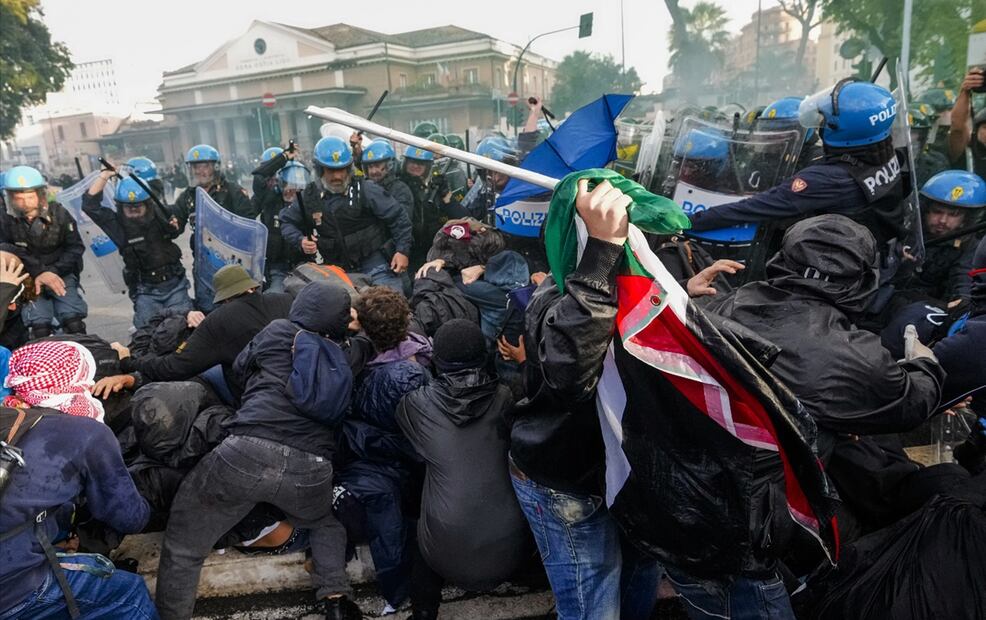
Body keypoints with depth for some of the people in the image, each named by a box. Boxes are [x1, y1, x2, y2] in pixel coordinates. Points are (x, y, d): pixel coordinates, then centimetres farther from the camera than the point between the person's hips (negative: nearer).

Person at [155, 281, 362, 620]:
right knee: (326, 524, 35)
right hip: (310, 467, 3)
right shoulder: (345, 358, 18)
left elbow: (242, 365, 27)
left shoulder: (278, 331, 12)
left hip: (249, 451, -3)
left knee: (184, 542, 17)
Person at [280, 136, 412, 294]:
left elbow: (399, 217, -5)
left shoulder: (366, 191, -9)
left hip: (377, 264, -3)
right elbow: (287, 222, 16)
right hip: (341, 271, 4)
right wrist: (300, 240, -4)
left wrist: (403, 251, -13)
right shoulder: (309, 197, 2)